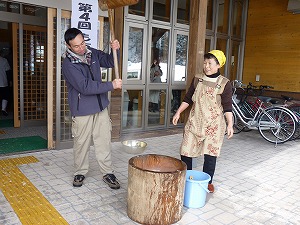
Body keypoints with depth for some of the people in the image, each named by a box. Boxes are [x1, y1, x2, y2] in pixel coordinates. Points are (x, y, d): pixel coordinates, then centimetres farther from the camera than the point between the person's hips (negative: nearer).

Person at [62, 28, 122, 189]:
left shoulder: (93, 53, 3)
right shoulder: (68, 64, -16)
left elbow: (110, 62, 15)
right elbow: (85, 87, -24)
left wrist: (115, 50, -8)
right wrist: (112, 85, -21)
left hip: (101, 107, 5)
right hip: (82, 111, -5)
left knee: (104, 141, 8)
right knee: (81, 143, 8)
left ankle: (108, 173, 20)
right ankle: (80, 172, 28)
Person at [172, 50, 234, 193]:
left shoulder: (224, 83, -5)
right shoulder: (197, 79, 5)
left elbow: (227, 106, -5)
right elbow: (188, 98, 10)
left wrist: (230, 124, -11)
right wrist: (178, 113, 5)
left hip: (214, 124, -3)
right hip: (194, 122, 3)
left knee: (210, 153, 1)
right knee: (186, 151, 4)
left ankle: (208, 181, 21)